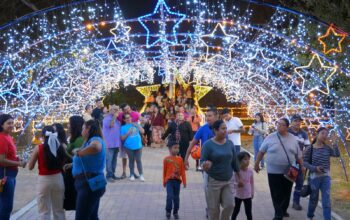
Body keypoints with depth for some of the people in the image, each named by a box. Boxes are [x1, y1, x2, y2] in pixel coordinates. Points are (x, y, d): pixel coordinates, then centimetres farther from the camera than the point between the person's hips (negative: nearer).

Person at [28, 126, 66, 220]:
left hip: (44, 180, -3)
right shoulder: (61, 147, -1)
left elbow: (30, 167, 0)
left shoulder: (38, 148, -8)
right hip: (58, 178, 3)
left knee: (44, 212, 5)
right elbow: (64, 163, 7)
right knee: (59, 210, 15)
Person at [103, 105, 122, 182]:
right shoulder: (107, 118, -6)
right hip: (110, 143, -8)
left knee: (114, 160, 11)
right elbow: (110, 125, -24)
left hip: (116, 143, 8)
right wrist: (114, 117, -19)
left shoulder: (117, 119, 18)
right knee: (109, 160, -8)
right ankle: (109, 175, -6)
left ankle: (113, 174, 17)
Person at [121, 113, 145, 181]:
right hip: (129, 147, -1)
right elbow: (122, 138, -2)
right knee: (131, 160, 5)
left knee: (138, 160, 0)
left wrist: (137, 126, -12)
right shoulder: (123, 127, 2)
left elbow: (142, 131, 0)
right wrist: (128, 133, -15)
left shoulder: (135, 124, 9)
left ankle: (141, 175, 7)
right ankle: (132, 175, 15)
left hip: (138, 146, 1)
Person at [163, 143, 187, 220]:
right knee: (170, 196, -11)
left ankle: (175, 212, 22)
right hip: (169, 180, -3)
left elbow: (182, 171, 4)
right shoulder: (166, 159, -5)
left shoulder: (180, 159, 2)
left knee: (176, 197, 10)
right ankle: (168, 211, 7)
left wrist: (184, 181, 2)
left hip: (177, 180, 3)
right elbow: (164, 171, 2)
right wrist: (164, 181, 6)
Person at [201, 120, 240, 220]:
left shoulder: (230, 143, 3)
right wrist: (205, 165, -36)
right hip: (213, 181, -4)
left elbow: (234, 161, 10)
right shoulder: (208, 144, -11)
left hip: (228, 181, 4)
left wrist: (239, 177, 12)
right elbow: (202, 161, -12)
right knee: (214, 209, 4)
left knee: (229, 205, -2)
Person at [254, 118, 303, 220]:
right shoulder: (270, 137, -5)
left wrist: (302, 167, 9)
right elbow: (261, 151, 3)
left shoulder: (293, 139, 1)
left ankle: (283, 210, 30)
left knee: (286, 193, 12)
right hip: (274, 172, -2)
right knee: (276, 194, 0)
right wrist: (256, 164, 5)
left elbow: (298, 155, 9)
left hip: (289, 172, 2)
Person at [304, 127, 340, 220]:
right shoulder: (310, 148, -6)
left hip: (326, 176, 2)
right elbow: (305, 162, -4)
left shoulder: (327, 148, 3)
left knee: (327, 200, -4)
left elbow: (337, 154, -8)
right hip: (314, 176, -2)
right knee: (314, 199, 12)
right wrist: (315, 168, -18)